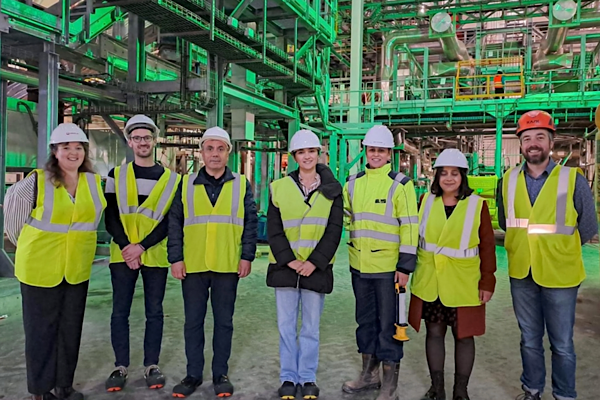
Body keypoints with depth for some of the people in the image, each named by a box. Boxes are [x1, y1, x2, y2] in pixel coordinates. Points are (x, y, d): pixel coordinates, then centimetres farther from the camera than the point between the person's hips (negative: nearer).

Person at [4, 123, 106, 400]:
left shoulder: (94, 181, 0)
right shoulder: (37, 181, -11)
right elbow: (14, 207, -1)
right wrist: (30, 245, 8)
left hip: (77, 267, 4)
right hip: (41, 266, -3)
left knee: (71, 328, 11)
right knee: (41, 329, 6)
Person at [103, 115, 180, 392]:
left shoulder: (170, 178, 3)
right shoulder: (116, 175, 7)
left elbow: (170, 220, -4)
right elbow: (110, 217, 1)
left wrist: (142, 246, -13)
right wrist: (126, 247, -12)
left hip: (155, 255, -1)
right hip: (123, 254, 1)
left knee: (154, 311, 7)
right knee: (120, 311, 6)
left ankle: (151, 365, 19)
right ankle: (121, 366, 19)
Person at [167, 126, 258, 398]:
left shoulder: (241, 184, 5)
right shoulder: (186, 184, 6)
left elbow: (251, 222, 4)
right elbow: (174, 223, 4)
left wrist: (247, 256, -3)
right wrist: (175, 258, -3)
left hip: (227, 266, 0)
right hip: (193, 266, 1)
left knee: (224, 321, 9)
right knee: (193, 321, 9)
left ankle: (221, 374, 23)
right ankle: (193, 374, 24)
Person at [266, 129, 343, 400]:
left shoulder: (332, 189, 3)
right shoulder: (279, 187, 3)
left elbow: (334, 230, -2)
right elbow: (273, 230, 0)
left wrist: (314, 262, -11)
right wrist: (289, 259, -11)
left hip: (316, 268, 0)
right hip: (285, 266, 1)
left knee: (311, 326, 9)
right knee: (286, 324, 8)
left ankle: (308, 378, 23)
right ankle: (288, 377, 22)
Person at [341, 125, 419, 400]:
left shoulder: (400, 184, -6)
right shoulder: (353, 183, 8)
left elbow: (410, 227, -9)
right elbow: (343, 215, 21)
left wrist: (405, 266, -13)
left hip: (387, 266, -5)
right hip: (359, 266, 5)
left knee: (388, 325, 3)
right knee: (365, 320, 16)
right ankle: (369, 374, 32)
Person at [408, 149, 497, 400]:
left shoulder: (477, 205, -4)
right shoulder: (426, 201, 4)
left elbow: (487, 246, -3)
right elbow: (415, 237, 10)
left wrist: (487, 281, -5)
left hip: (463, 284, -2)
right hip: (429, 282, 2)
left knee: (463, 335, 8)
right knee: (434, 333, 11)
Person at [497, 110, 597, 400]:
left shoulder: (573, 180, -10)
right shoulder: (508, 181, 0)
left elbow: (587, 229, -1)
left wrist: (557, 248, 4)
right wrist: (526, 245, 8)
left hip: (559, 275, -3)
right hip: (521, 274, 3)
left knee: (561, 344, 10)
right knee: (530, 340, 18)